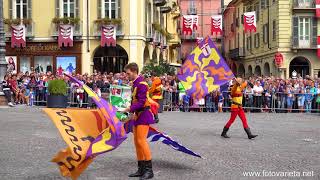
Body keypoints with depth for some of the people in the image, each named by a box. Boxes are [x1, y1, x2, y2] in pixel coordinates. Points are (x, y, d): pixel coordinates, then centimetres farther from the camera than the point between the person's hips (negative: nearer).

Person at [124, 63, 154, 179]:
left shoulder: (141, 84, -16)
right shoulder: (135, 84, 13)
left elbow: (141, 102, -23)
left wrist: (130, 109, -29)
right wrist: (130, 110, 8)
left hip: (144, 115, -10)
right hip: (137, 115, 10)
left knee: (141, 141, -13)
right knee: (137, 142, 10)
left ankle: (149, 170, -8)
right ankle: (141, 169, 16)